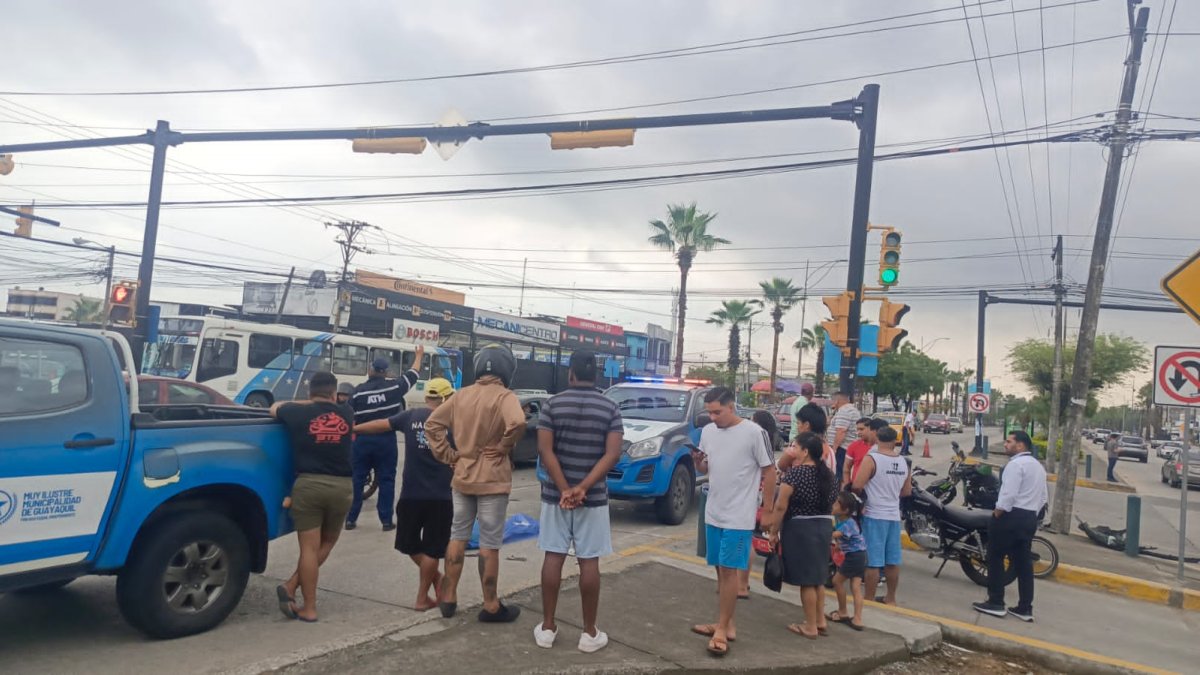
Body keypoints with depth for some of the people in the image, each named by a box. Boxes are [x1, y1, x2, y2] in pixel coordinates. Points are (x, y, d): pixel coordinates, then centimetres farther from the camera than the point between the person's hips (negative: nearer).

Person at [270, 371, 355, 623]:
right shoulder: (346, 414, 8)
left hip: (308, 484, -2)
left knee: (309, 548, 3)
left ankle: (309, 608, 7)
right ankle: (291, 587, 12)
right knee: (327, 543, 20)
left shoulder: (298, 413, 3)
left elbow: (274, 408, 24)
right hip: (341, 487, 2)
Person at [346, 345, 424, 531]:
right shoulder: (394, 387, -3)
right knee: (386, 480, 6)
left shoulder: (359, 390, -2)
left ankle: (350, 519, 13)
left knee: (356, 480, 9)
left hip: (362, 440, 1)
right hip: (386, 440, 0)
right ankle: (386, 521, 7)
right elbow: (412, 375, 13)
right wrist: (419, 356, 27)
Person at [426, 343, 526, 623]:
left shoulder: (461, 395, 5)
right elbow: (517, 423, -33)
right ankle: (491, 606, 12)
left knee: (458, 537, 17)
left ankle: (448, 598, 24)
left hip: (462, 477, 5)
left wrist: (447, 455, 4)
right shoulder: (505, 397, -14)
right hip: (493, 480, -5)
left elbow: (432, 424, 6)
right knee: (490, 544, 2)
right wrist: (504, 447, -17)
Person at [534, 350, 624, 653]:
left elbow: (546, 451, -10)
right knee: (589, 561, 5)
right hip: (594, 497, 0)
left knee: (553, 557, 8)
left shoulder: (553, 405, -3)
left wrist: (564, 489, -13)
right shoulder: (610, 408, -2)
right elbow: (612, 455, -12)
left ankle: (547, 627, 16)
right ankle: (589, 633, 12)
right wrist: (583, 488, -15)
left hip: (555, 494, 1)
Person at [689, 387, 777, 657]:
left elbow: (769, 470, -7)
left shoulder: (754, 432, -13)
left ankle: (722, 630, 3)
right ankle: (726, 624, 24)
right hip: (713, 513, 6)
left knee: (728, 570, -6)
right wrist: (697, 461, -8)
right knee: (721, 570, 13)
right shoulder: (707, 432, 5)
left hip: (739, 517, -6)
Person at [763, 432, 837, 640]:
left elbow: (781, 506, -17)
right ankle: (821, 621, 26)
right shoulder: (829, 475, 5)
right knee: (817, 577, 19)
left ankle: (810, 627, 11)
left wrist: (774, 530, -8)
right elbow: (830, 502, 14)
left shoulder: (794, 473, -17)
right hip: (824, 527, 7)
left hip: (800, 529, -7)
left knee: (806, 580, 3)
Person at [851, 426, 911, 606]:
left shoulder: (871, 458, -13)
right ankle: (890, 598, 23)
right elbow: (907, 491, 13)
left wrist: (864, 493, 3)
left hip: (874, 515, -6)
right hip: (894, 515, 6)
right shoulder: (903, 462, 5)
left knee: (873, 561, 0)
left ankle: (869, 599, 6)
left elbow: (857, 485, -18)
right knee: (892, 561, 13)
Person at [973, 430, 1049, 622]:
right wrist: (1033, 516, 19)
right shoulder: (1038, 466, 18)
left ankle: (996, 603, 2)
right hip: (1030, 518, 9)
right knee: (1024, 563, 10)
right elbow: (1042, 497, 19)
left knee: (995, 558, 0)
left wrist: (996, 515, -14)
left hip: (1011, 516, -9)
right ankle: (1025, 608, 12)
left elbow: (1008, 494, -22)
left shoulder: (1016, 464, -14)